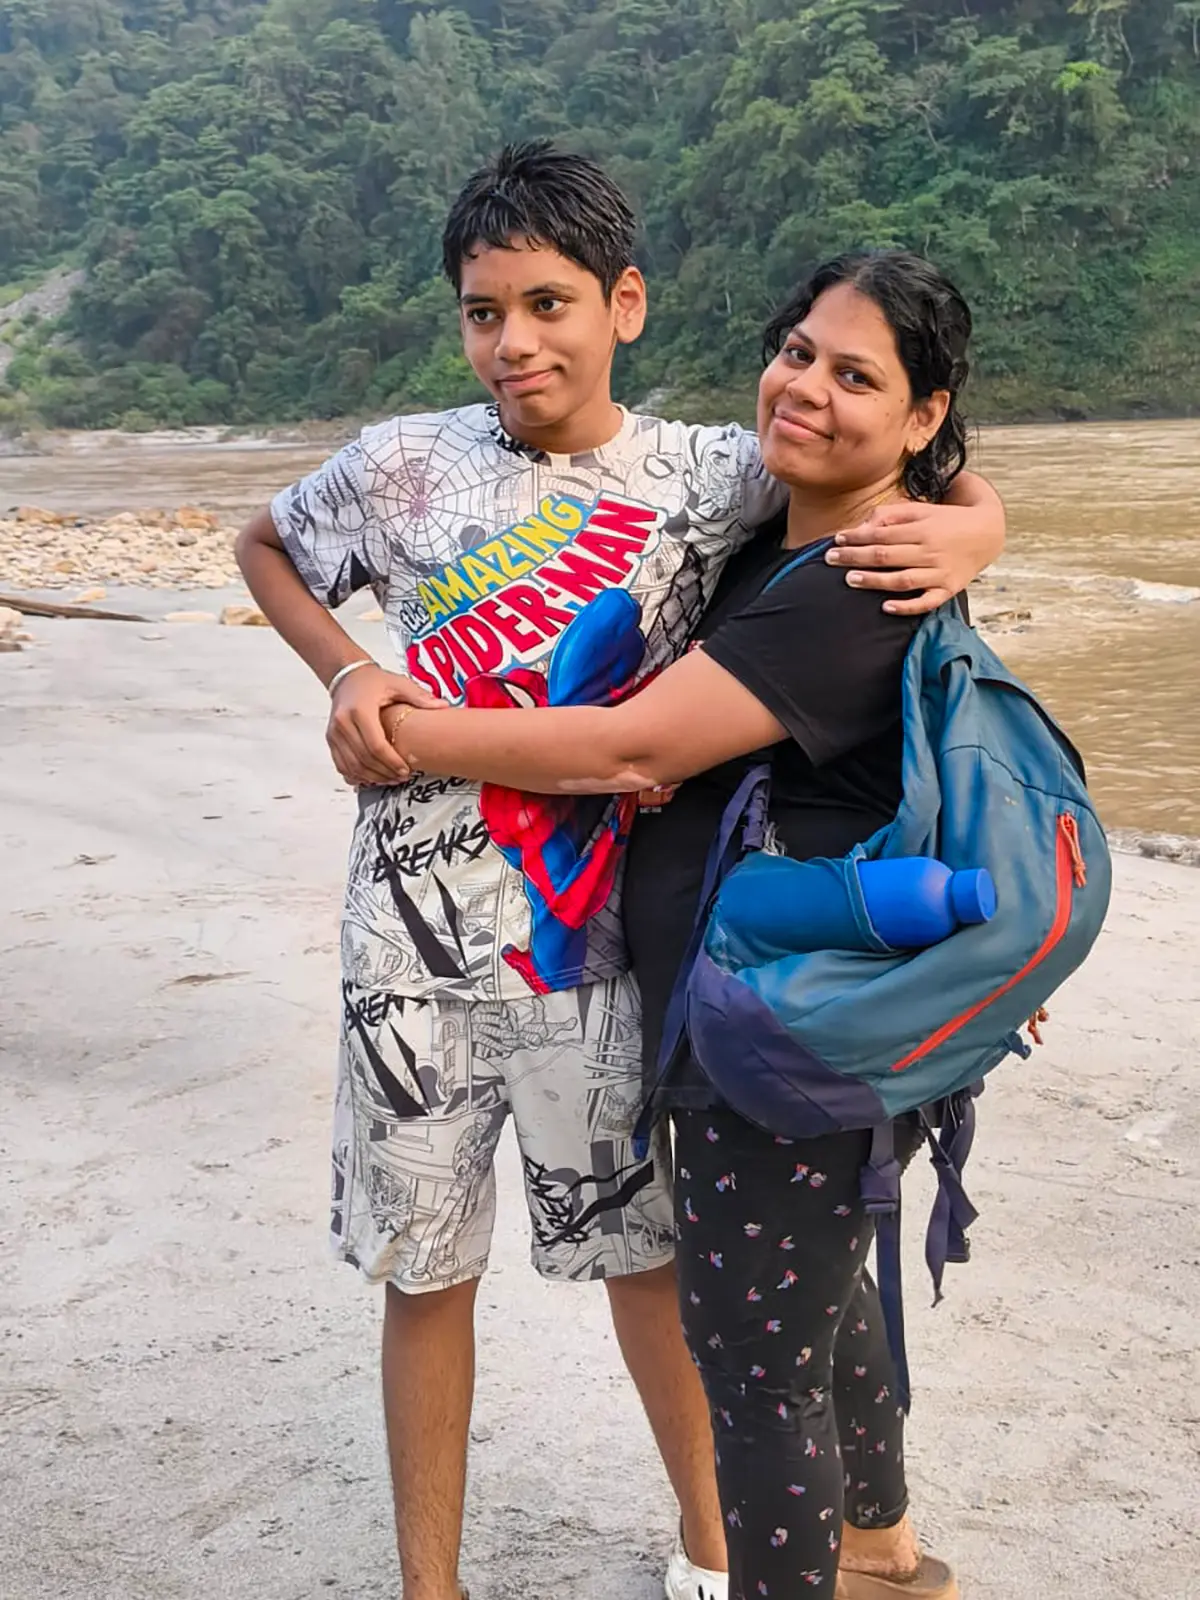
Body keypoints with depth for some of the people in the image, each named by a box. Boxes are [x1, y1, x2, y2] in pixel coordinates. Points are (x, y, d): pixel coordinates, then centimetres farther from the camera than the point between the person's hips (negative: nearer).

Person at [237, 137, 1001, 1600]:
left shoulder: (708, 478, -5)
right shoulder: (406, 464, -5)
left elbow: (924, 480, 6)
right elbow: (263, 546, 14)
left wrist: (971, 529, -18)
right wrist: (345, 673, -3)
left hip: (596, 943, 0)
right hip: (416, 945, 0)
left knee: (646, 1247, 16)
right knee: (424, 1266, 12)